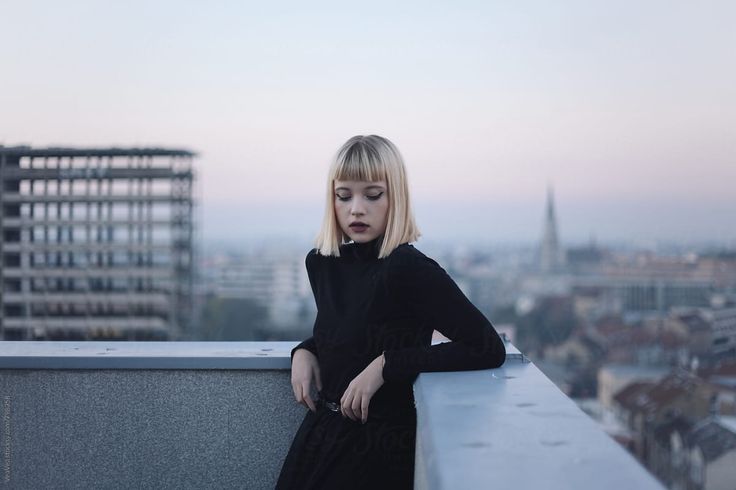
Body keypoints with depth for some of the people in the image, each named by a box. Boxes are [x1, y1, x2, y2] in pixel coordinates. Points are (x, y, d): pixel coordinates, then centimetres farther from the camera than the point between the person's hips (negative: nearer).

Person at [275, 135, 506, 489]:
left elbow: (490, 348, -24)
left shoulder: (409, 270, -19)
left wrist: (387, 365, -24)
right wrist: (305, 351, -1)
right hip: (320, 433, 6)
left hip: (378, 448, -6)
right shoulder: (321, 264, 1)